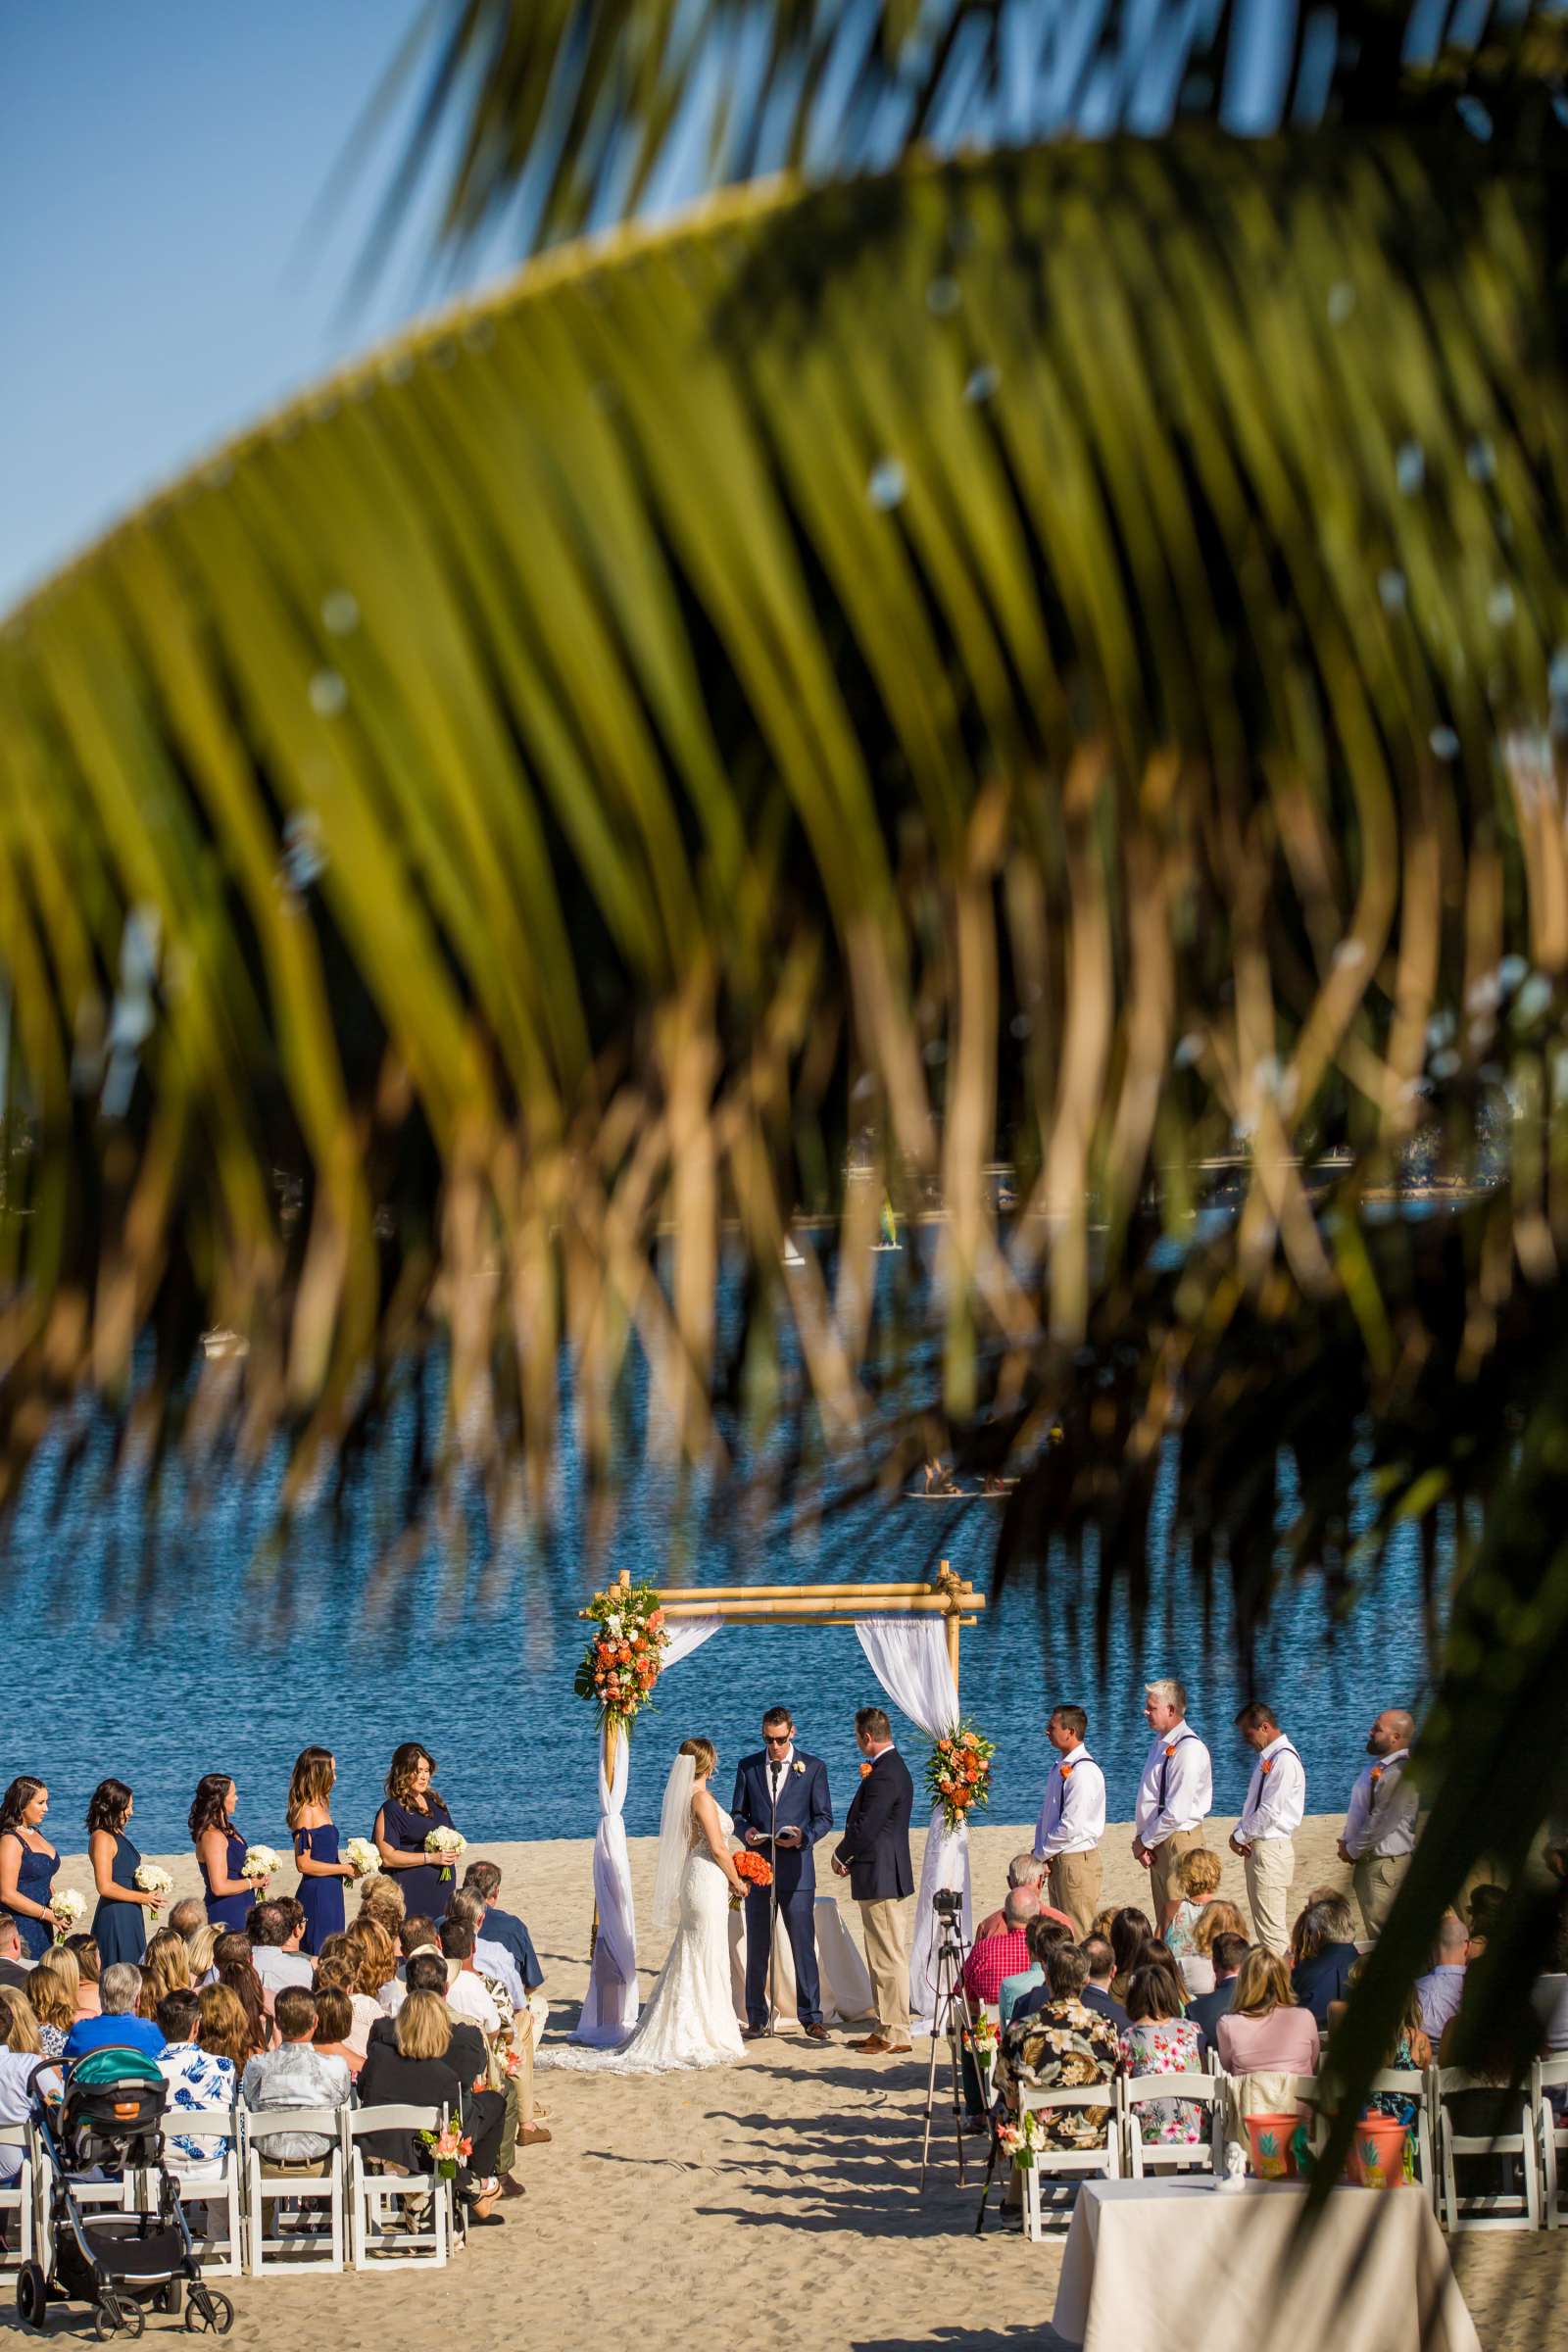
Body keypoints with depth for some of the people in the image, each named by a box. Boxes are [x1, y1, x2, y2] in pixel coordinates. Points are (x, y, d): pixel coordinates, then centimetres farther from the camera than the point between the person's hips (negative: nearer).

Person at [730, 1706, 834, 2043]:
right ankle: (757, 2018, 12)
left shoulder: (813, 1767, 3)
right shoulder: (747, 1767, 9)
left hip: (796, 1868, -2)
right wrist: (745, 1830, -10)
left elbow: (824, 1817, 4)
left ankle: (810, 2018, 3)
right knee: (757, 1948, 6)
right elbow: (737, 1813, 13)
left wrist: (804, 1836, -15)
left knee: (803, 1945, -3)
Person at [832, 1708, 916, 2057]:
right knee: (885, 1958, 14)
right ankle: (886, 2029, 20)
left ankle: (895, 2035, -2)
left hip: (880, 1881, -11)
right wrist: (851, 1857, 11)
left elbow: (865, 1828, -21)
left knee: (889, 1959, -6)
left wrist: (841, 1855, -4)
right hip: (890, 1877, 11)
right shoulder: (894, 1767, 13)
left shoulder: (883, 1775, -20)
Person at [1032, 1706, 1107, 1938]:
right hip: (1056, 1859, 10)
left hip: (1077, 1860, -9)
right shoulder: (1060, 1766, 11)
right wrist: (1040, 1851, 4)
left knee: (1079, 1934, -6)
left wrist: (1041, 1854, -11)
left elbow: (1071, 1826, -21)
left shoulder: (1083, 1771, -18)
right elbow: (1045, 1814, 17)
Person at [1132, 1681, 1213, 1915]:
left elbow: (1176, 1812, -20)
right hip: (1158, 1842, 9)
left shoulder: (1189, 1749, -17)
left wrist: (1145, 1842, -11)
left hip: (1179, 1841, -9)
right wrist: (1141, 1839, 2)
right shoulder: (1160, 1742, 12)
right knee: (1165, 1922, 12)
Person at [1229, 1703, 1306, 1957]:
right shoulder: (1267, 1758, 16)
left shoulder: (1284, 1760, -15)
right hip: (1257, 1848, 10)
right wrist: (1239, 1833, 4)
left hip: (1272, 1849, -10)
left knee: (1271, 1928, -11)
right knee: (1264, 1926, 13)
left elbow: (1270, 1811, -19)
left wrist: (1240, 1836, -9)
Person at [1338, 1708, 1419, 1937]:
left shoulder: (1401, 1772, -19)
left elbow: (1382, 1822, -21)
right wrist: (1345, 1840, 6)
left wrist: (1352, 1850, -11)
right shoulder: (1375, 1767, 12)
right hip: (1366, 1861, 10)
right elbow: (1358, 1810, 21)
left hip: (1386, 1864, -10)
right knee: (1373, 1930, 14)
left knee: (1383, 1938, -8)